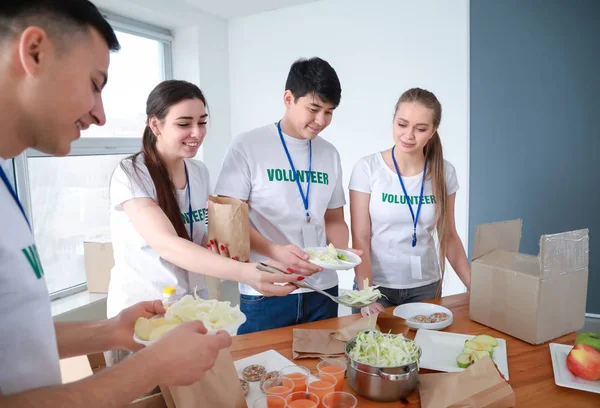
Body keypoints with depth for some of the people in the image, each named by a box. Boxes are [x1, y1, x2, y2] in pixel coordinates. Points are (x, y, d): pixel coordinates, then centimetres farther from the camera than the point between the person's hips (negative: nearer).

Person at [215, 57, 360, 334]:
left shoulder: (330, 155, 7)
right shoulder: (248, 146, -7)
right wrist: (276, 251, -25)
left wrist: (342, 252, -7)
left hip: (322, 291, 5)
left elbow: (334, 219, 13)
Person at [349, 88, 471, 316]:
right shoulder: (367, 168, -12)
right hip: (377, 285, -2)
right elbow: (360, 239, -12)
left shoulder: (444, 172, -3)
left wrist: (475, 286, -1)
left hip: (425, 286, 3)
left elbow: (449, 236, 5)